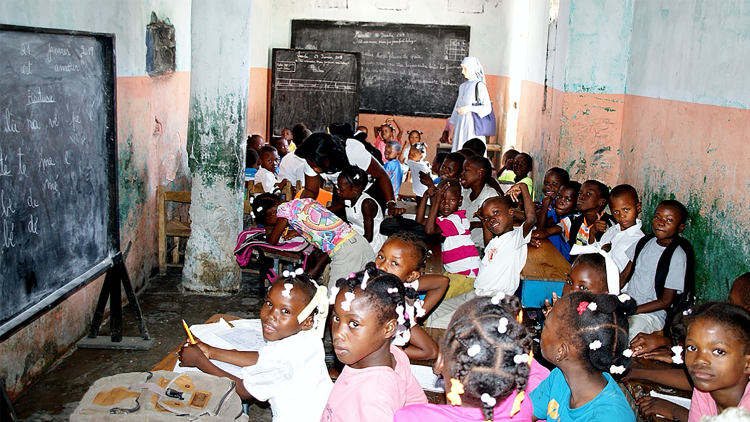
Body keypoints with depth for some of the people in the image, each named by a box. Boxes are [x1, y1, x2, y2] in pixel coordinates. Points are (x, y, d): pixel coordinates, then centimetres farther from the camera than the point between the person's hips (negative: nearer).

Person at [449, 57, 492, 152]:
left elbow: (488, 108, -10)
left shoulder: (479, 85, -5)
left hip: (473, 127, -7)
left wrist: (470, 108, -23)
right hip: (460, 127, 7)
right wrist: (452, 131, 19)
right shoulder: (463, 86, 17)